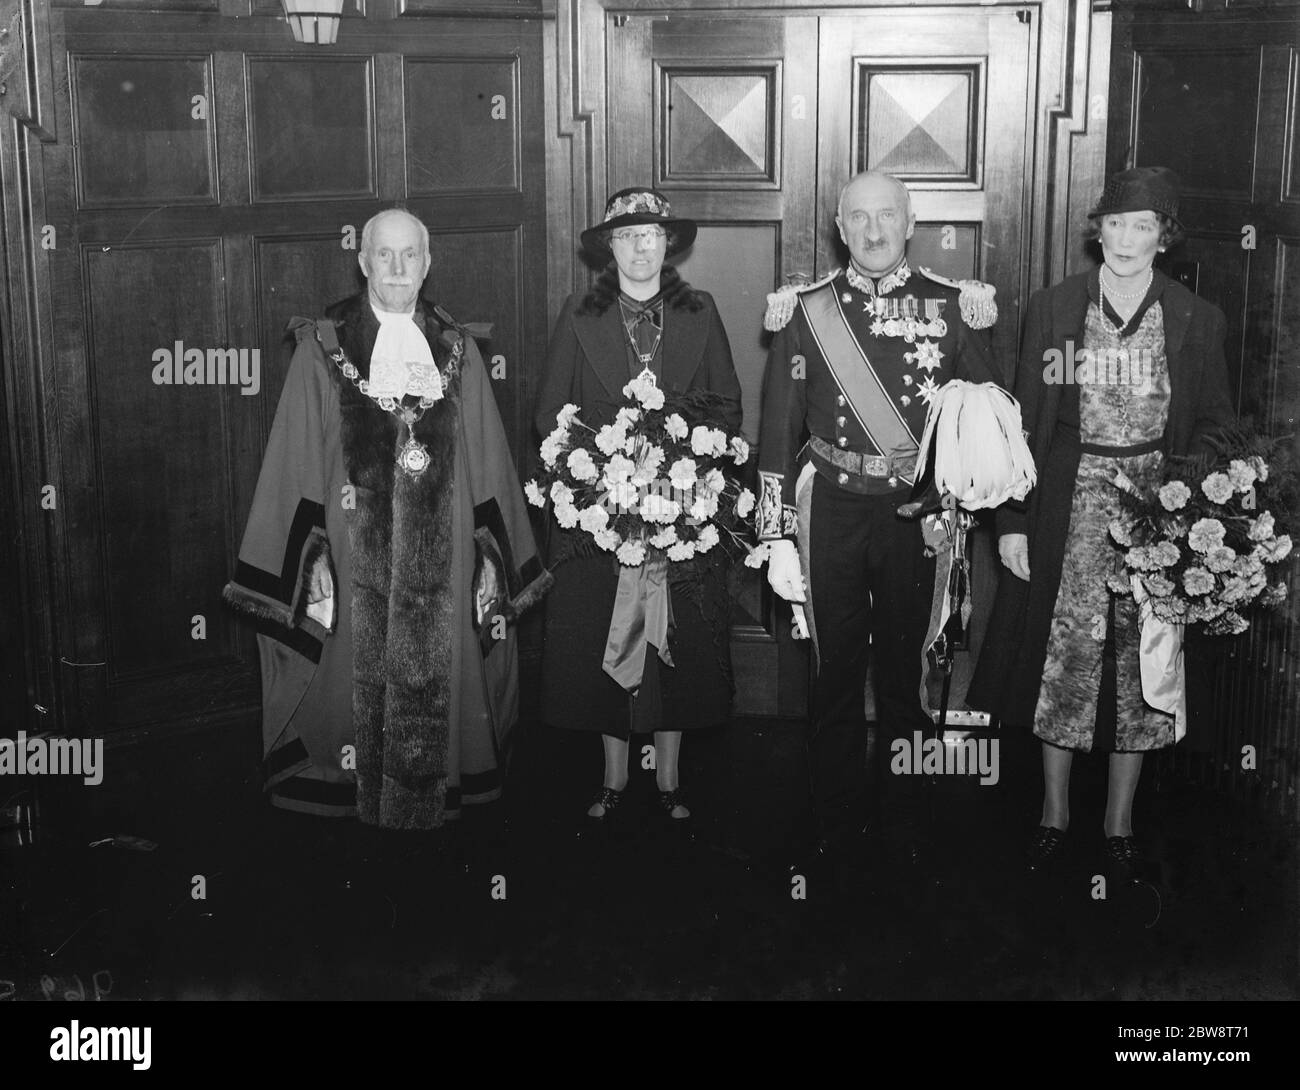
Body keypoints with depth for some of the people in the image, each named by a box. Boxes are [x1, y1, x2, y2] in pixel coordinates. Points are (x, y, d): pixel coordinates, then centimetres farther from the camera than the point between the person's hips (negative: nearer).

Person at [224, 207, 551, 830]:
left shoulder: (456, 351, 8)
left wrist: (490, 561, 2)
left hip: (441, 558, 2)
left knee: (434, 693, 8)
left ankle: (431, 796, 23)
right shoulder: (323, 346, 1)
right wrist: (313, 561, -10)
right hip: (356, 555, -2)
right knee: (360, 686, 3)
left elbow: (487, 472, 7)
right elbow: (298, 467, -3)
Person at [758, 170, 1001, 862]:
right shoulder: (805, 313, 3)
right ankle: (836, 824, 20)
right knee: (837, 669, 7)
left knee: (907, 669, 9)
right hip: (832, 512, 0)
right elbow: (778, 431, 2)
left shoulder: (955, 308, 3)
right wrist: (778, 537, -2)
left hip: (919, 513, 0)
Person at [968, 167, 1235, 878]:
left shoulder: (1196, 320, 2)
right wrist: (1012, 521, -3)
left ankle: (1120, 820, 21)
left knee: (1140, 668, 6)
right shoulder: (1052, 310, 1)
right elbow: (1025, 421, 2)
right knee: (1061, 658, 5)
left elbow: (1214, 427, 6)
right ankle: (1054, 811, 22)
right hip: (1068, 505, 0)